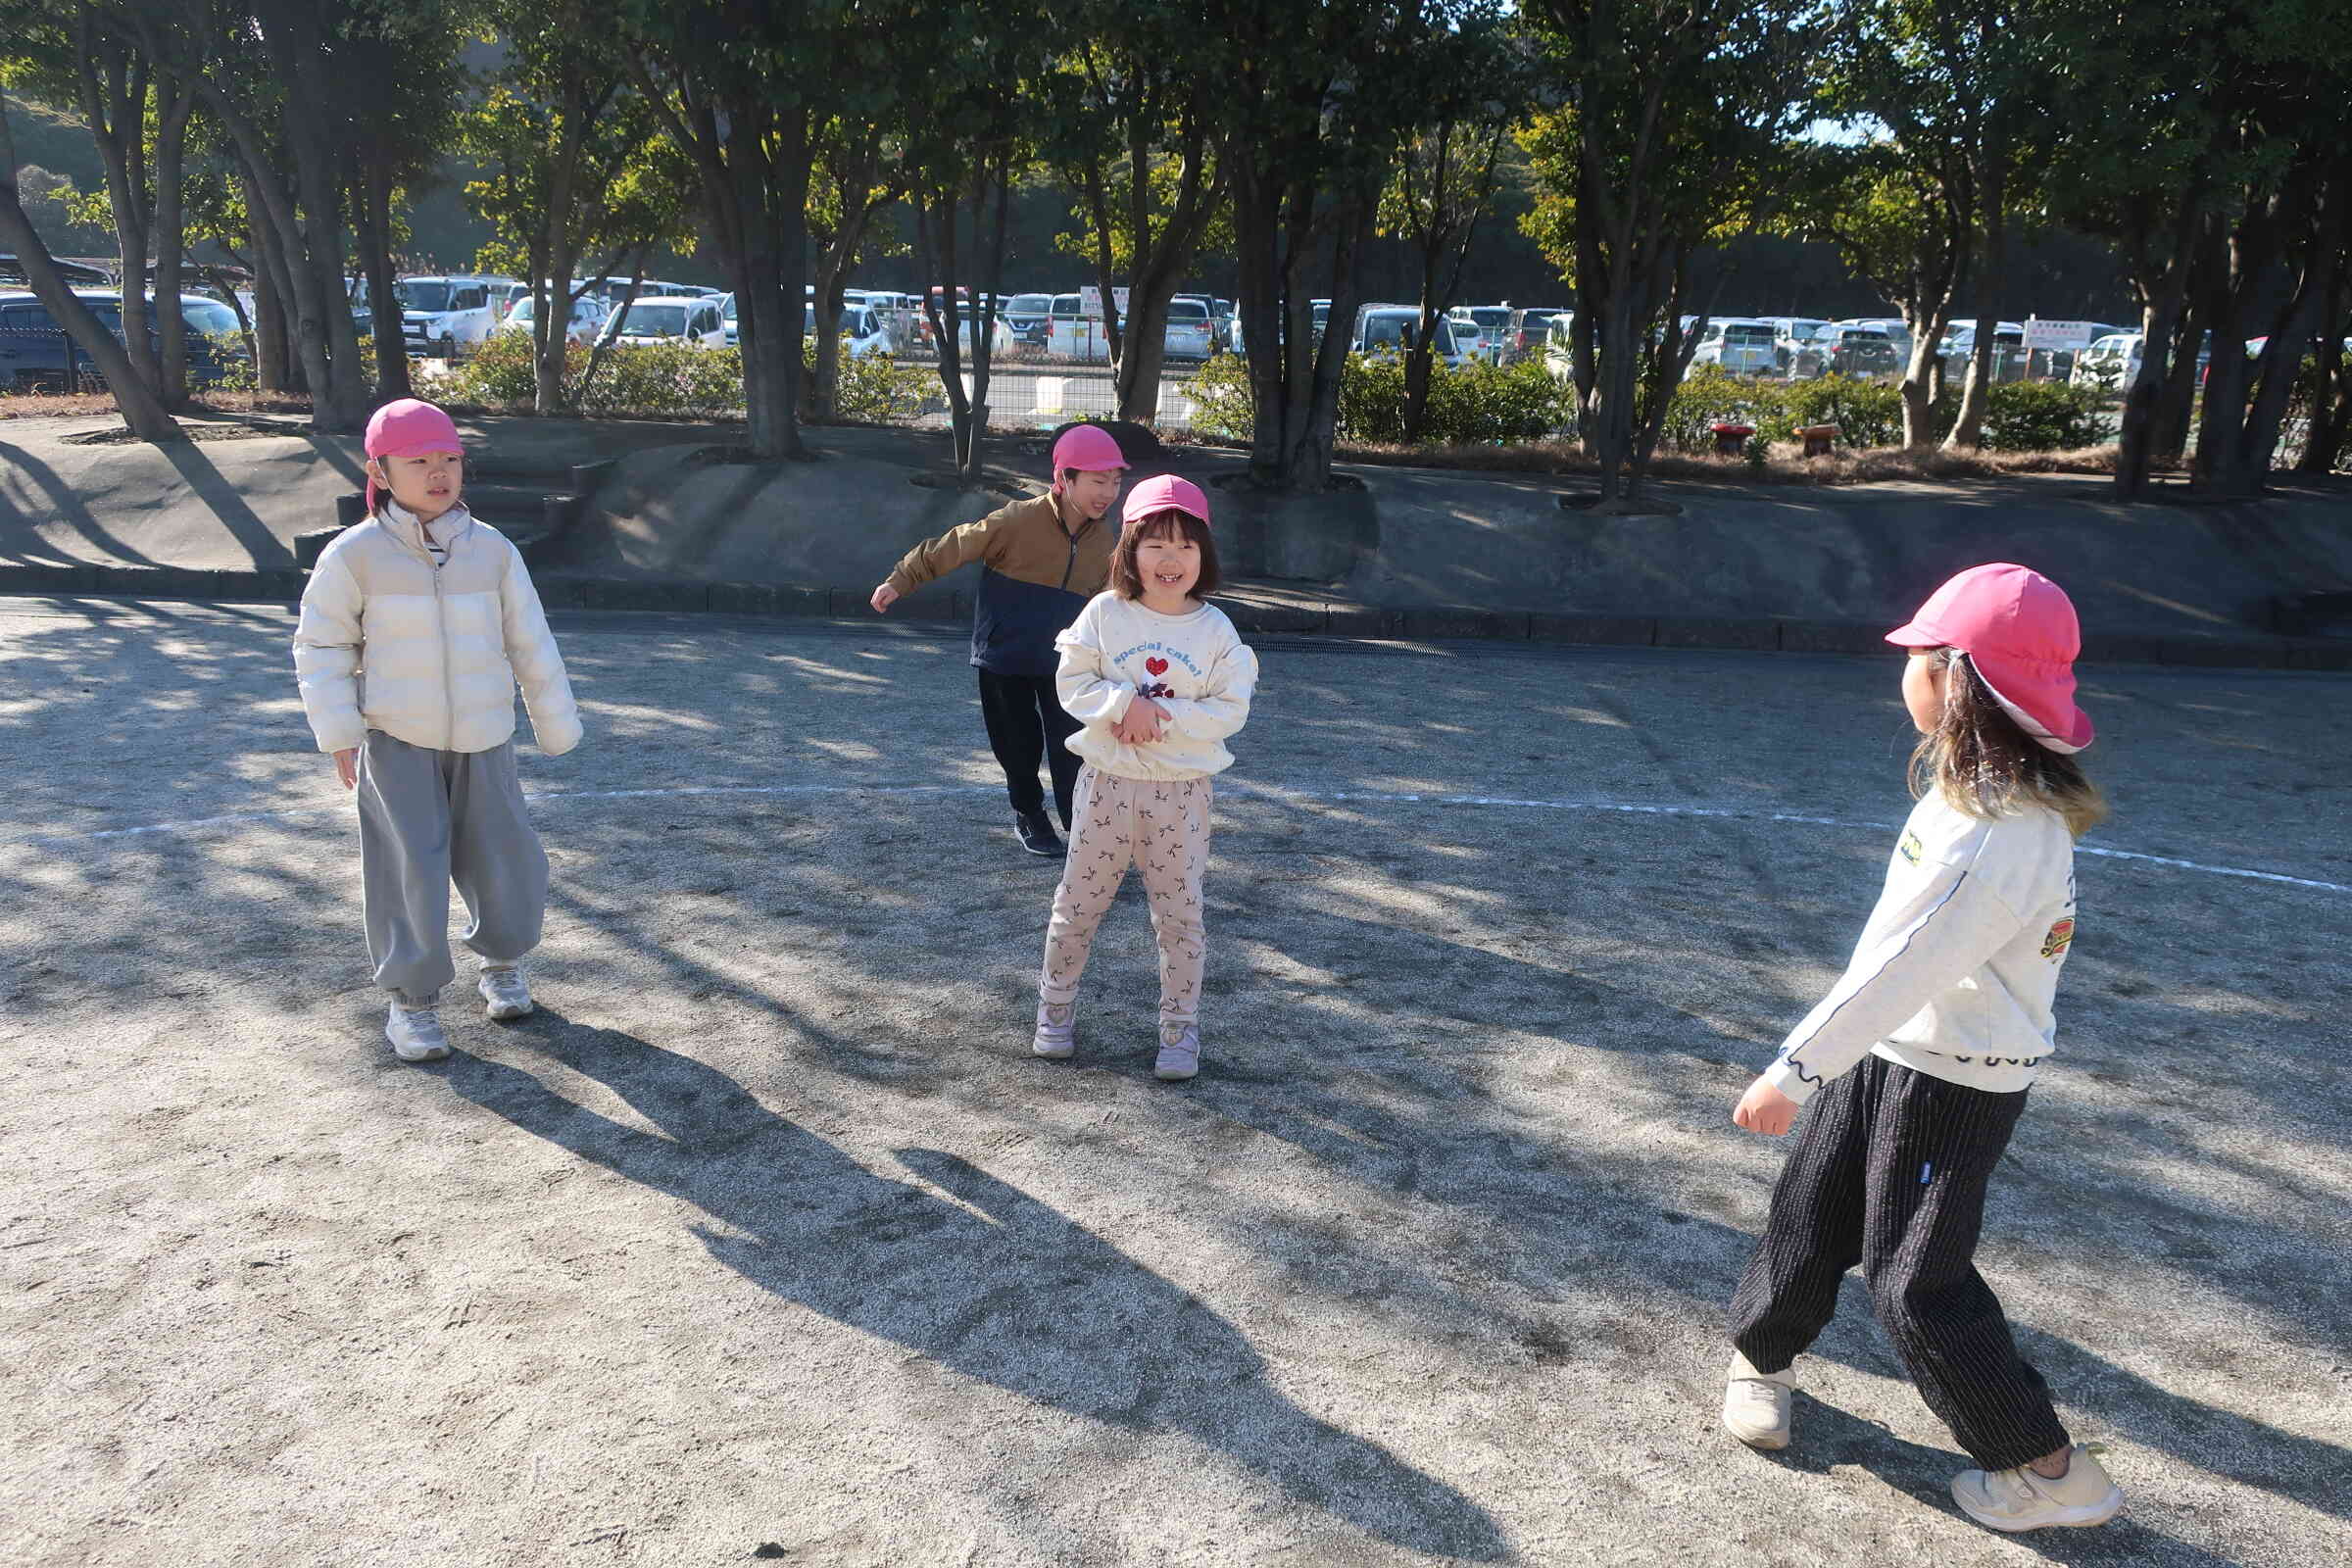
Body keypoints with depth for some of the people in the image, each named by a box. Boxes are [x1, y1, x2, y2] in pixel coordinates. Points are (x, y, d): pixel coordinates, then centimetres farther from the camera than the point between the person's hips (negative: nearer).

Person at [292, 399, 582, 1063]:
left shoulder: (493, 550, 0)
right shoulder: (355, 555, -6)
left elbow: (531, 643, 6)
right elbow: (321, 645, 0)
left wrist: (557, 727, 9)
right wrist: (339, 733, -6)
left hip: (484, 740, 3)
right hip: (396, 741, -2)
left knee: (504, 859, 7)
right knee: (410, 870, -5)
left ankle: (502, 965, 33)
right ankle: (412, 998, 10)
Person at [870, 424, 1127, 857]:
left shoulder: (1102, 540, -4)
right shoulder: (1019, 521, -21)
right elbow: (950, 548, -12)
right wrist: (899, 582, -10)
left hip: (1062, 660, 3)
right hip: (1004, 658, -3)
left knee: (1072, 747, -4)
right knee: (1019, 746, 11)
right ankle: (1029, 816, 34)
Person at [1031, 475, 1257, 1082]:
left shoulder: (1216, 629, -5)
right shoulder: (1105, 614, -4)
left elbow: (1230, 710, -8)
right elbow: (1072, 682, -6)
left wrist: (1164, 716, -20)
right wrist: (1125, 704, -21)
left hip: (1181, 791, 0)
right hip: (1108, 781, 1)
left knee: (1179, 912, 8)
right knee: (1078, 903, 12)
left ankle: (1180, 1026, 22)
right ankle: (1056, 1004, 32)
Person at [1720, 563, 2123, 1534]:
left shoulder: (1997, 836, -31)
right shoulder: (1991, 790, -1)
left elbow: (1902, 965, -30)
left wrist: (1796, 1069, -24)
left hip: (1950, 1081, -8)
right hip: (1890, 1049, 9)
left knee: (1914, 1276, 3)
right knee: (1810, 1212, 19)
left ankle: (2048, 1470, 20)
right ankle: (1762, 1353, 42)